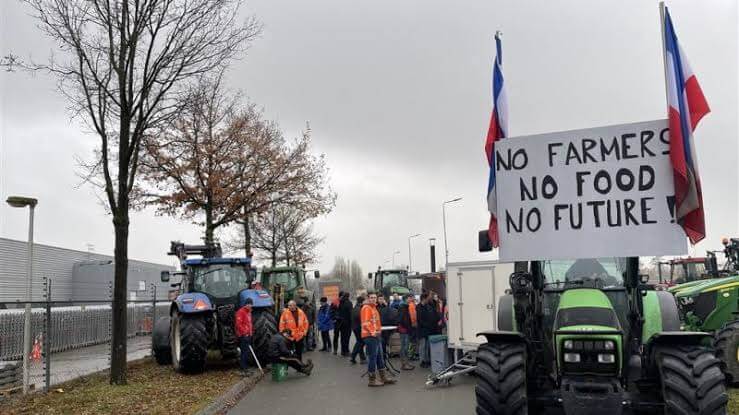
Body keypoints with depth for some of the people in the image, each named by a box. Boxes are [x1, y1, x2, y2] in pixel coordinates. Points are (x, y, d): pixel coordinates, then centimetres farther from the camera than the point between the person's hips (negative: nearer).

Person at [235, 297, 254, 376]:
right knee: (245, 352, -10)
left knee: (248, 352, 12)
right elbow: (238, 324, -20)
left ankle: (246, 368, 21)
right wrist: (244, 333, -20)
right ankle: (243, 370, -8)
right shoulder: (241, 312, -13)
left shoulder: (249, 312, 17)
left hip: (248, 335, 9)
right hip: (243, 336, -9)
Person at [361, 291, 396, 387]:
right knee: (372, 357, -4)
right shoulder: (366, 308, -11)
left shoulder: (374, 308, 19)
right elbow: (366, 322, -20)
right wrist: (372, 332, -21)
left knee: (380, 357, 15)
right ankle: (372, 380, 3)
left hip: (376, 335, 10)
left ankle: (383, 378, 24)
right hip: (370, 336, -10)